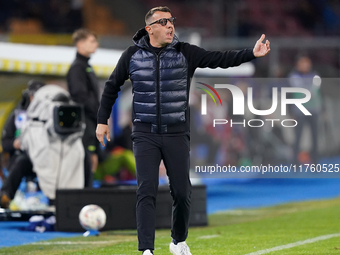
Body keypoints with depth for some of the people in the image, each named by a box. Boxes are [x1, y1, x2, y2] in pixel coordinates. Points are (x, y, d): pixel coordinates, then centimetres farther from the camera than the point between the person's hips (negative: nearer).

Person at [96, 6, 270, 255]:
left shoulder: (186, 53, 0)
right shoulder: (133, 55, 1)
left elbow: (221, 59, -8)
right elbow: (112, 86, 13)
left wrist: (251, 53, -21)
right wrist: (102, 120, 14)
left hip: (177, 134, 1)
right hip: (145, 134, -1)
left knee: (182, 192, 3)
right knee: (146, 191, -10)